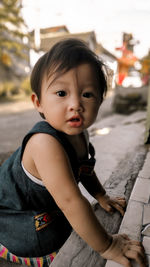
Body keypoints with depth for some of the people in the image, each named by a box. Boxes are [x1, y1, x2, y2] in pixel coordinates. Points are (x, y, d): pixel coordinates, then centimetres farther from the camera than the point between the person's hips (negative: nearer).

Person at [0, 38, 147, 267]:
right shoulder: (46, 143, -42)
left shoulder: (79, 132, -14)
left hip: (43, 201, 7)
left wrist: (102, 197, 3)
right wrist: (106, 246, -30)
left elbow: (83, 168, 5)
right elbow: (70, 201, -40)